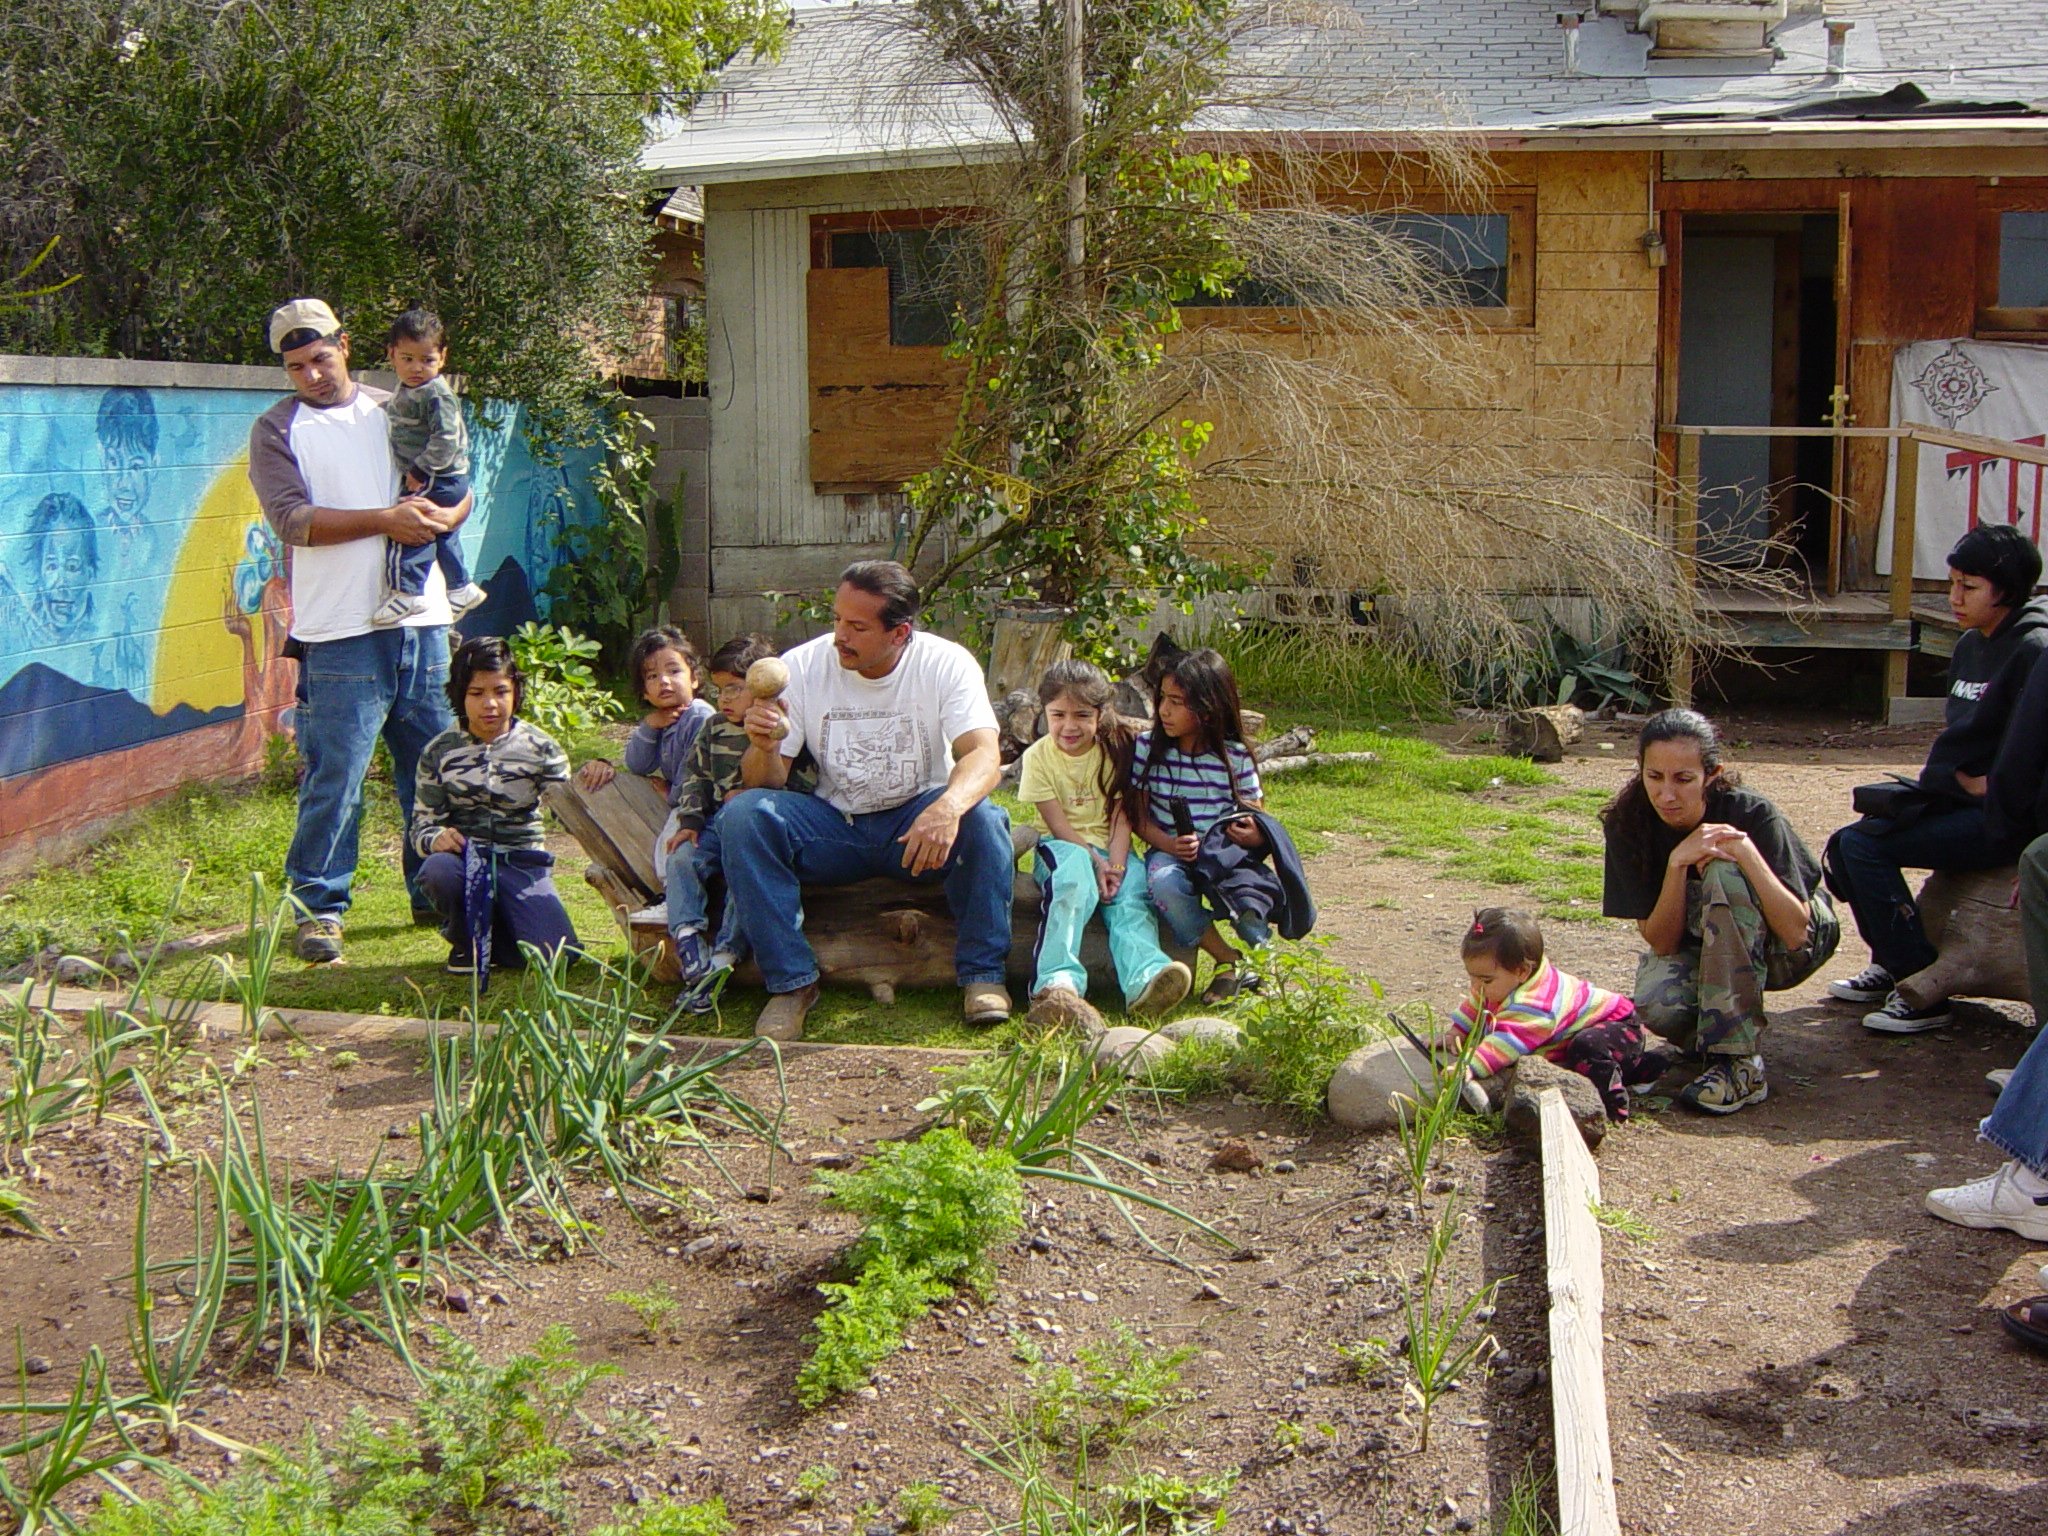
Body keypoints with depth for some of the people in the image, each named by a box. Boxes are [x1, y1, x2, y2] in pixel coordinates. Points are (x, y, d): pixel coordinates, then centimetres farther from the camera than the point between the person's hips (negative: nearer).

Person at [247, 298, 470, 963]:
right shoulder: (277, 430, 2)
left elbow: (460, 488, 14)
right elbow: (292, 519, -12)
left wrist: (441, 515, -9)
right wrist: (385, 519, -18)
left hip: (421, 620, 4)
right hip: (341, 632, -4)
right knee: (335, 777, -5)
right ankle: (319, 907, 5)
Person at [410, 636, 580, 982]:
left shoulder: (539, 748, 0)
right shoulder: (440, 753, 1)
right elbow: (422, 825, 2)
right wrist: (437, 838, -24)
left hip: (523, 864, 0)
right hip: (465, 859, 0)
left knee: (556, 953, -22)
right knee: (437, 870, -38)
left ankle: (493, 931, 16)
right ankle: (467, 939, -1)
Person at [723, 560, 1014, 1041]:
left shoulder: (947, 664, -13)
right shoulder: (802, 667, -9)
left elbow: (984, 754, -26)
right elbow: (764, 783, -7)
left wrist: (948, 808, -49)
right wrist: (764, 748, -32)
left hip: (918, 823, -1)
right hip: (833, 829, 2)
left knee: (983, 817, -32)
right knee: (742, 815, -24)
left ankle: (983, 973, -15)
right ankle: (792, 980, -17)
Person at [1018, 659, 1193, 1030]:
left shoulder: (1115, 750, 5)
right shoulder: (1038, 757, -2)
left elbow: (1121, 817, -1)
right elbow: (1058, 824, -9)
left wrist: (1116, 865, -18)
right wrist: (1095, 862, -21)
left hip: (1109, 848, 3)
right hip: (1061, 846, -3)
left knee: (1131, 892, -28)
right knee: (1073, 880, -36)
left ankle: (1144, 980, -54)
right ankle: (1057, 983, -55)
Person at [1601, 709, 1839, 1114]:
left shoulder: (1751, 814, -25)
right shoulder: (1629, 823, -19)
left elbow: (1795, 931, -30)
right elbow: (1661, 943, -20)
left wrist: (1745, 851, -39)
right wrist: (1678, 862, -34)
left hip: (1786, 950, -2)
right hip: (1699, 948, 2)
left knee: (1724, 872, -33)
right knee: (1656, 1005, -33)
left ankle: (1740, 1063, -31)